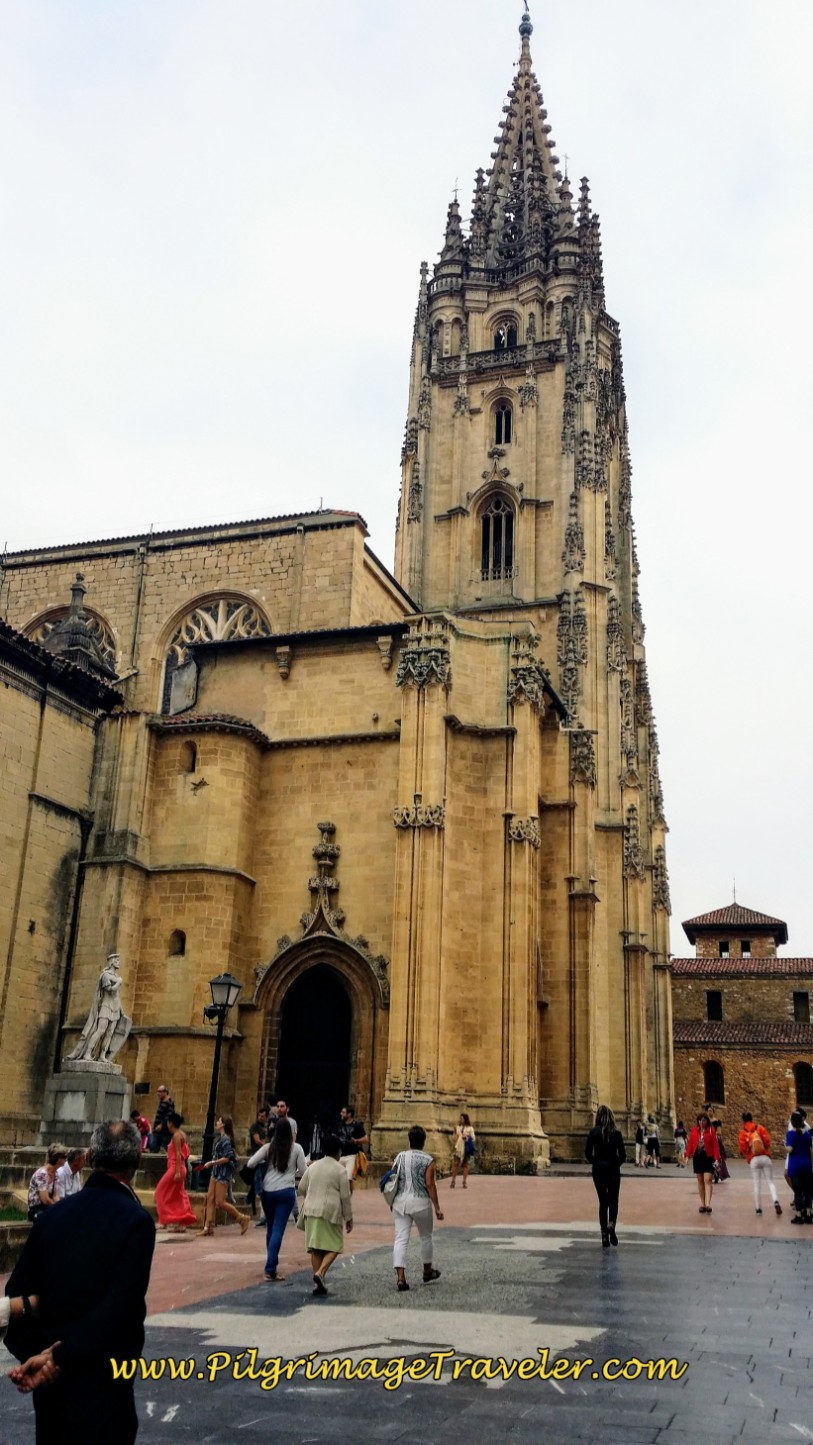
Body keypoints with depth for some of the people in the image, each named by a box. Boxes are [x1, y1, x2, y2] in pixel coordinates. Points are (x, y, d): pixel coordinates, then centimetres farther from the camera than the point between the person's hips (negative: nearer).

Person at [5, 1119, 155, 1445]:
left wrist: (33, 1352, -7)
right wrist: (60, 1358, -17)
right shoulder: (135, 1220, -15)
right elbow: (121, 1305, -22)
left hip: (48, 1377, 6)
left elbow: (17, 1290, 1)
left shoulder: (54, 1213, 3)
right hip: (100, 1380, -6)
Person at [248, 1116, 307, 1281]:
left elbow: (250, 1164, -3)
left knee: (270, 1228, 18)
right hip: (286, 1191, -3)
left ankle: (272, 1264, 29)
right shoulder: (296, 1148, -2)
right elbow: (303, 1172, 1)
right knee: (278, 1229, -4)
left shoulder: (268, 1147, 2)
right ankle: (270, 1269, -12)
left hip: (267, 1191, 3)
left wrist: (265, 1164, 15)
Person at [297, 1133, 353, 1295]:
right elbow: (345, 1196, -4)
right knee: (334, 1246, 4)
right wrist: (349, 1218, 4)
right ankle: (320, 1273, -17)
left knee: (315, 1248, 10)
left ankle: (317, 1283, 9)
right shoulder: (340, 1170, -4)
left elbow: (301, 1189, 16)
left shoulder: (312, 1166, 11)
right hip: (331, 1212, -5)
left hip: (311, 1211, 5)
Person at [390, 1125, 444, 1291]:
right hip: (420, 1202, -3)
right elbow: (430, 1184, -12)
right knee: (426, 1236, 19)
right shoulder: (427, 1160, -8)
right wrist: (437, 1207, -8)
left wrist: (393, 1202, 20)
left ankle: (400, 1277, -11)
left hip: (400, 1202, 3)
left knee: (401, 1239, 0)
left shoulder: (400, 1157, 4)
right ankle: (427, 1272, 33)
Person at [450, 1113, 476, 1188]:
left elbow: (473, 1139, 2)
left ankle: (464, 1182, 8)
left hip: (466, 1149, -1)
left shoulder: (470, 1128, 4)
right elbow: (455, 1139, 9)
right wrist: (455, 1130, -4)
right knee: (455, 1164, -5)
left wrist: (467, 1138, -15)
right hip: (458, 1148, 2)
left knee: (465, 1165, 2)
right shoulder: (458, 1127, 10)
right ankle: (453, 1181, -1)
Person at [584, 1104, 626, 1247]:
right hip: (613, 1169, -1)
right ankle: (611, 1224, -18)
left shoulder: (594, 1132, -5)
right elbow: (622, 1154, -6)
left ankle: (604, 1236, 7)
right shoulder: (616, 1132, -6)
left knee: (603, 1201, 11)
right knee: (613, 1200, 11)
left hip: (598, 1169, 1)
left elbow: (587, 1152, -5)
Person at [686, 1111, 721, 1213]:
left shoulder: (711, 1131, -3)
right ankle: (702, 1204, 15)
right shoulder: (694, 1131, 5)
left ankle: (708, 1204, -17)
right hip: (697, 1157, 4)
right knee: (700, 1181, 9)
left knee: (708, 1180, -12)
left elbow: (715, 1145, -6)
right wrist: (688, 1155, 0)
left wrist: (716, 1158, -13)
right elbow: (690, 1143, 5)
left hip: (708, 1158, -3)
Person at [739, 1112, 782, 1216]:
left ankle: (758, 1208, 7)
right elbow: (767, 1140, 0)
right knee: (770, 1181, 3)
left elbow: (743, 1147, -3)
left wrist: (743, 1154, 19)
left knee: (757, 1184, 6)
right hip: (765, 1157, 1)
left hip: (753, 1160, -1)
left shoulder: (743, 1132, 5)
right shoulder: (760, 1128, 8)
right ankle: (776, 1201, -20)